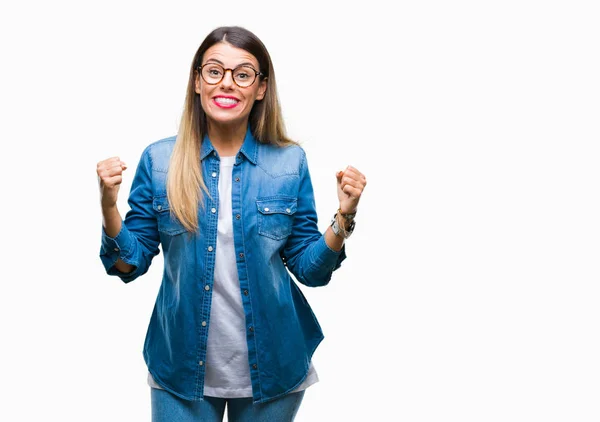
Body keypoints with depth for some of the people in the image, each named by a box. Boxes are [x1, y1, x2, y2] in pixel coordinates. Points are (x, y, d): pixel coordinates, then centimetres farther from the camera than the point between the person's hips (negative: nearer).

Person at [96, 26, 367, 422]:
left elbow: (310, 269, -1)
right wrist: (109, 207, -18)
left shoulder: (290, 162, -5)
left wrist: (344, 218, -16)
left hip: (271, 368, 1)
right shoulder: (159, 160, -5)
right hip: (181, 366, 0)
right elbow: (131, 264, -3)